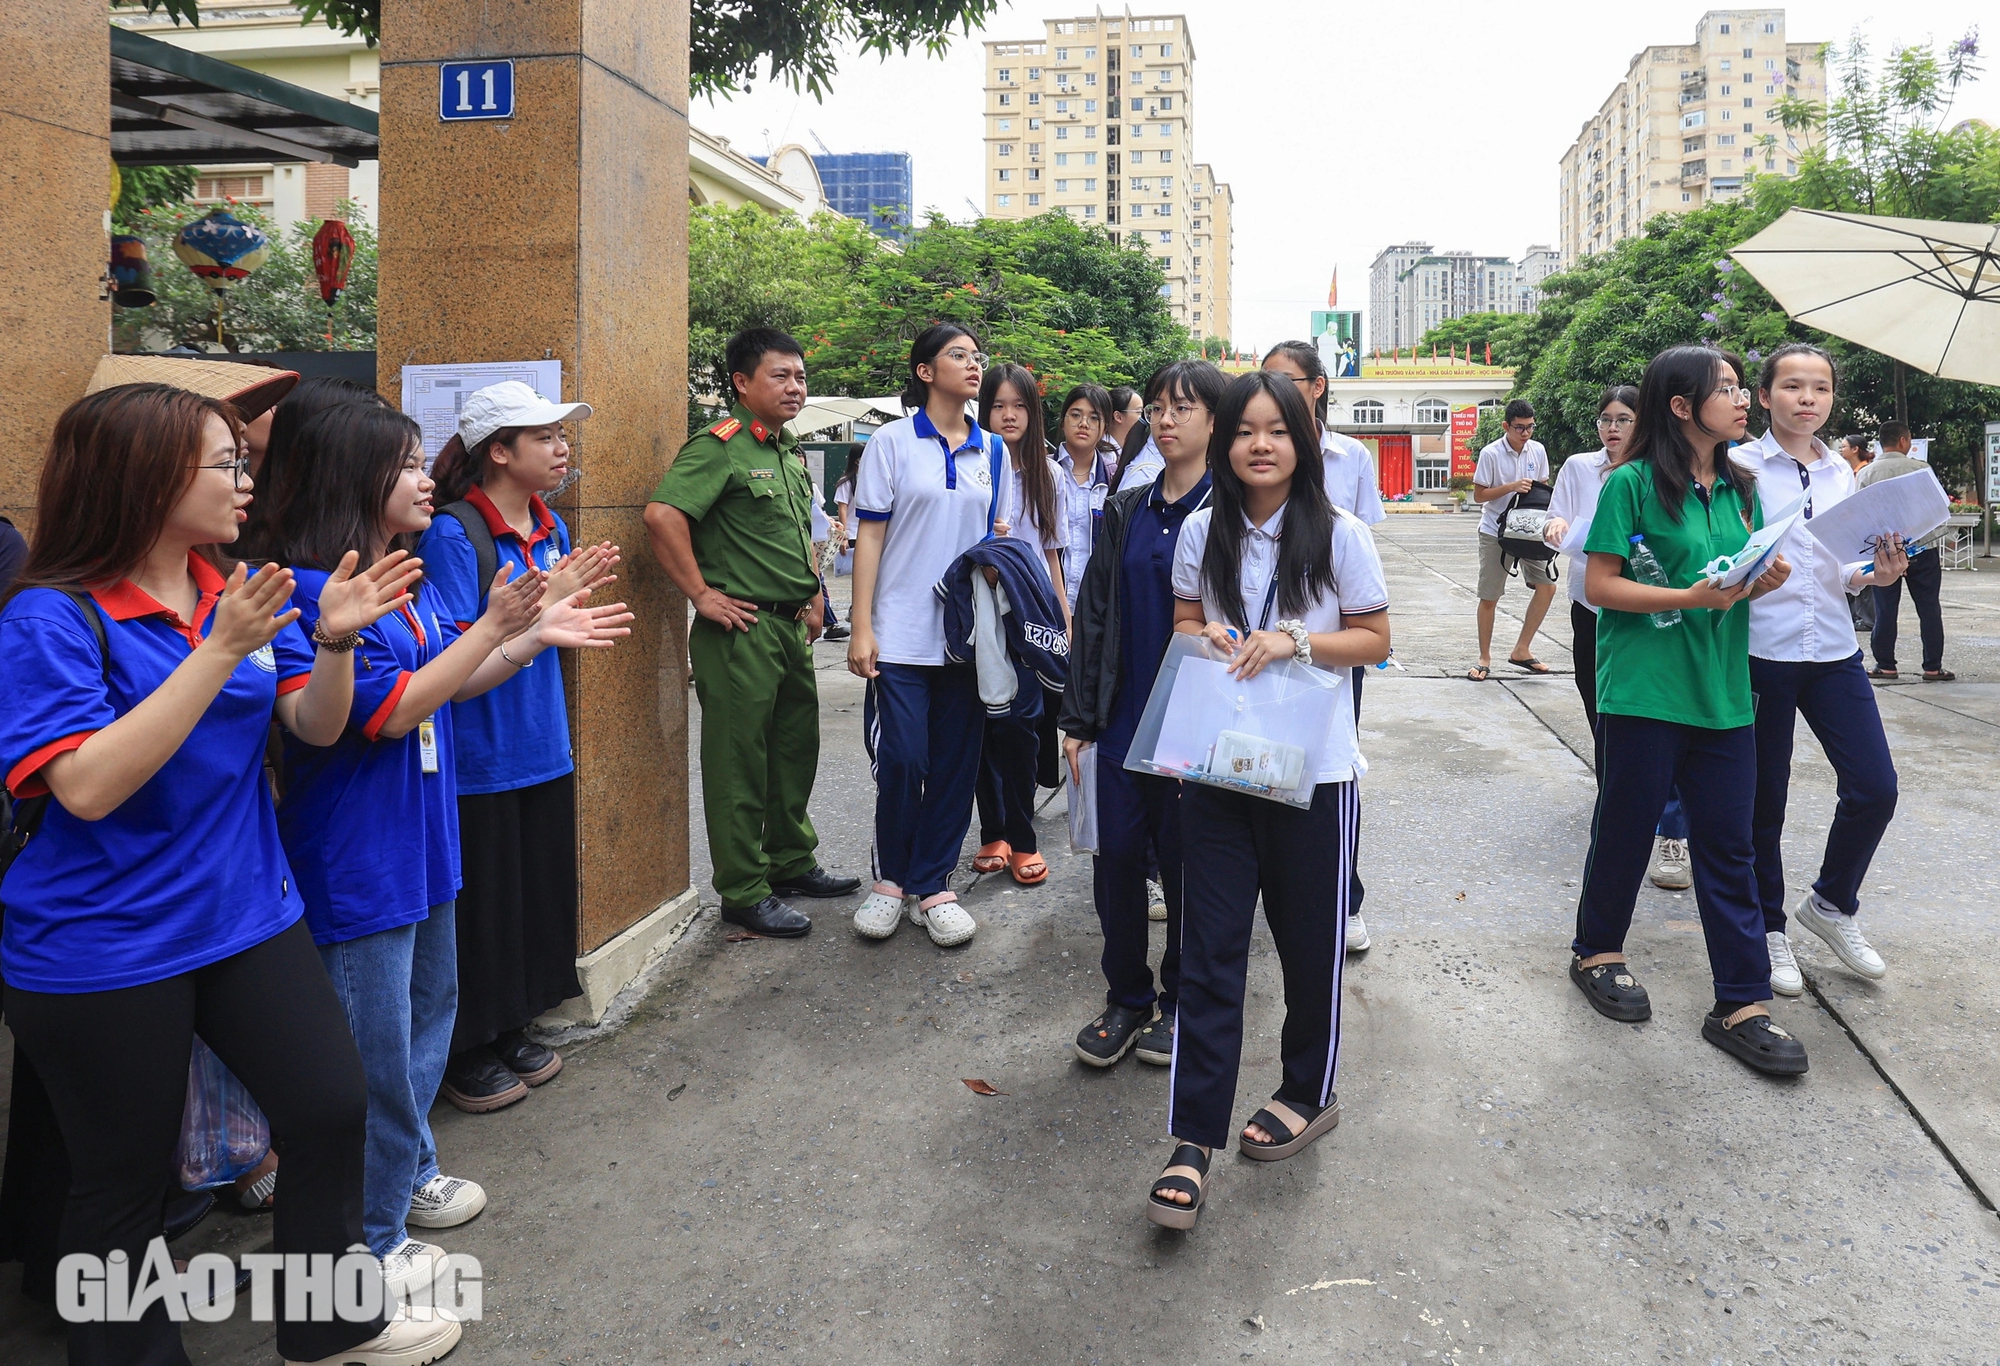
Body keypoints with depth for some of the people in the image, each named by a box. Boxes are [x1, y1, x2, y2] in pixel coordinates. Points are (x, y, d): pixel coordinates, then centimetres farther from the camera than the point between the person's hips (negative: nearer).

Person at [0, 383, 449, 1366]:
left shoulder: (241, 589, 1)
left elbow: (317, 727, 0)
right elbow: (89, 787, -26)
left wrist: (335, 638, -20)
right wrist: (222, 650, -30)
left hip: (246, 911, 6)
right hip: (104, 948, -6)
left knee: (332, 1109, 10)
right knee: (124, 1178, 10)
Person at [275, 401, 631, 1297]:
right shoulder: (313, 592, -20)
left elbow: (451, 684, 13)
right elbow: (393, 710, -21)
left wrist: (536, 636, 2)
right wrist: (495, 625, -23)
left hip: (419, 841, 9)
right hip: (355, 860, -9)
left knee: (427, 1013, 23)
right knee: (373, 1052, 3)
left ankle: (409, 1175, 42)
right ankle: (368, 1241, 19)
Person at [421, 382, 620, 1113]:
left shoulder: (550, 527, 7)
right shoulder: (452, 533, -16)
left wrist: (574, 593, -5)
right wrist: (543, 600, -23)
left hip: (543, 747, 8)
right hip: (478, 757, -8)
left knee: (538, 894, 16)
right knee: (483, 907, 4)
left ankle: (512, 1031, 33)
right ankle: (467, 1054, 21)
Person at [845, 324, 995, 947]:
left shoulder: (992, 451, 11)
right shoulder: (892, 442, 0)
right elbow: (870, 536, -2)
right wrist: (861, 627, -8)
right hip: (903, 633, -4)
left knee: (956, 764, 5)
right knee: (901, 760, -5)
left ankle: (931, 885, 17)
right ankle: (890, 878, 16)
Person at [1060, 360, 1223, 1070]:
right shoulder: (1126, 511, 9)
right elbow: (1094, 614, 9)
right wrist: (1078, 717, 4)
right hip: (1124, 719, 4)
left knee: (1185, 862, 7)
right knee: (1116, 858, 6)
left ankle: (1179, 1000, 25)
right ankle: (1127, 998, 23)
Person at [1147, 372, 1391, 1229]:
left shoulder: (1339, 536, -5)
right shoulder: (1201, 531, 3)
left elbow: (1374, 639, -1)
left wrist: (1293, 642, -17)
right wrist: (1207, 637, -9)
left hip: (1312, 769, -2)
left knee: (1309, 938, 12)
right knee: (1209, 947, 0)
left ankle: (1310, 1093, 36)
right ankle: (1193, 1140, 4)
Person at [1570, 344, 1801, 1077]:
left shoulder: (1739, 487, 11)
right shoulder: (1634, 483, -8)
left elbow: (1741, 580, 17)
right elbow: (1599, 584, -11)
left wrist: (1764, 579, -5)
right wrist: (1690, 598, -20)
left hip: (1722, 693, 5)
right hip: (1646, 692, -5)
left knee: (1728, 846, 6)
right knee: (1627, 826, 9)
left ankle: (1742, 1004, 11)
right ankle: (1597, 951, 31)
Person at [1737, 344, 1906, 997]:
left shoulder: (1841, 473, 11)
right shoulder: (1739, 467, -5)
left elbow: (1843, 567, 17)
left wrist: (1876, 575, -2)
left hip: (1833, 651, 5)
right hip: (1760, 650, -5)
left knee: (1875, 788, 2)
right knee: (1764, 799, 5)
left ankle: (1833, 904, 26)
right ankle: (1767, 928, 22)